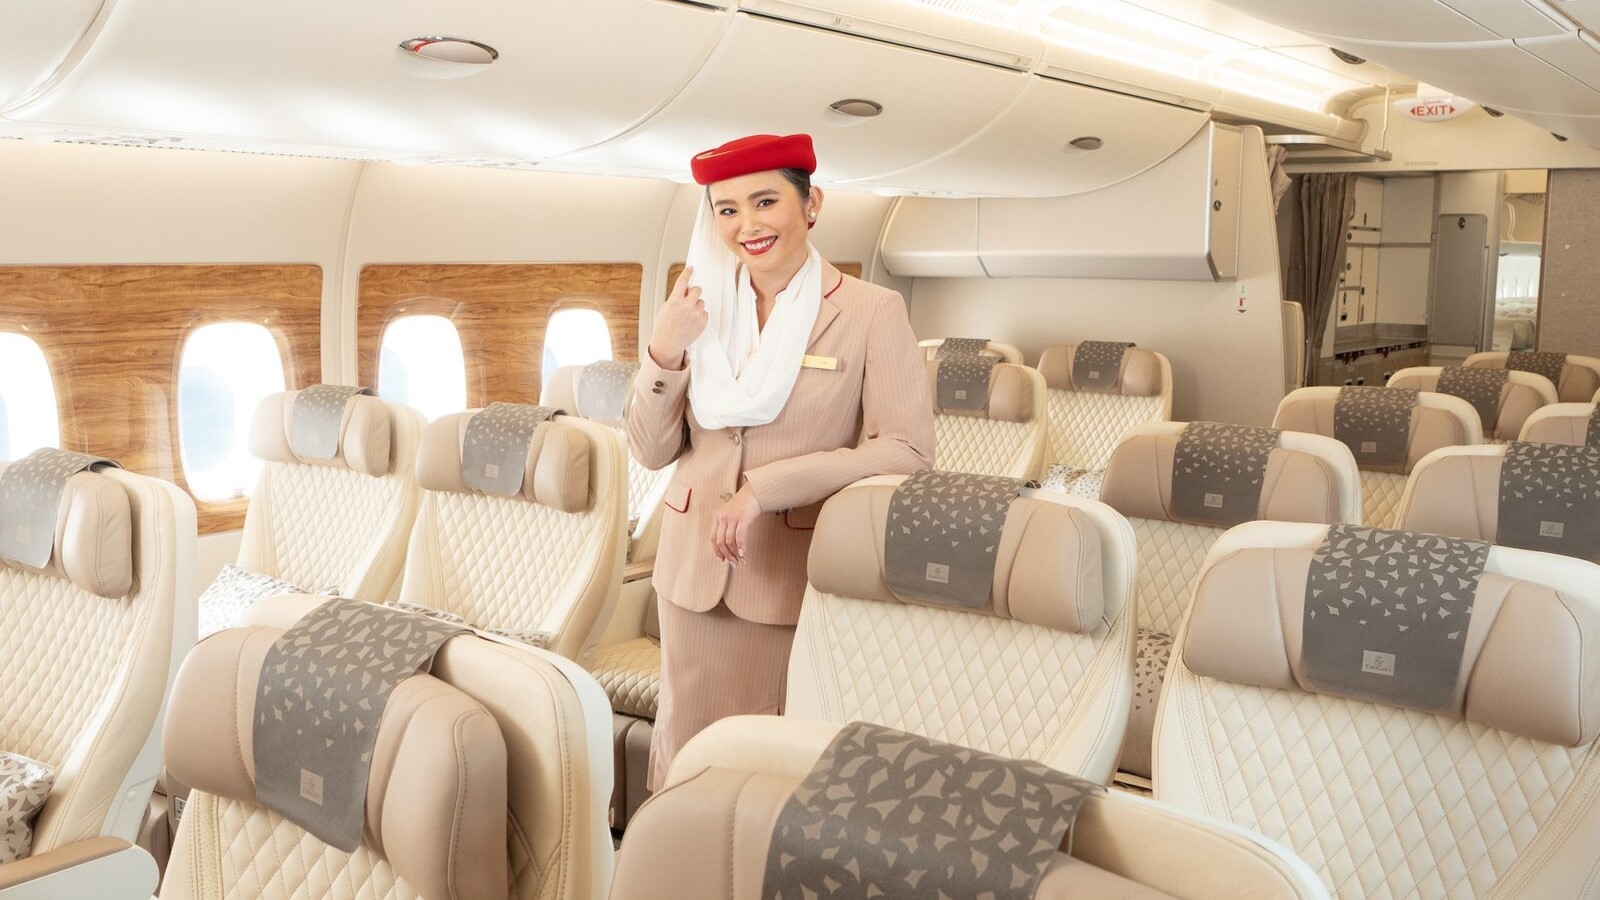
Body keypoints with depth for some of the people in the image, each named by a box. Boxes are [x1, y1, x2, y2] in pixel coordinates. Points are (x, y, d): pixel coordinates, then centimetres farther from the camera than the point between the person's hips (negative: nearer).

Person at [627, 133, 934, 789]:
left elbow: (908, 450, -14)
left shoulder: (871, 312, -6)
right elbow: (651, 451, 6)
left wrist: (767, 486, -19)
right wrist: (664, 351, -10)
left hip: (800, 579, -3)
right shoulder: (702, 307, 6)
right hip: (696, 570, 4)